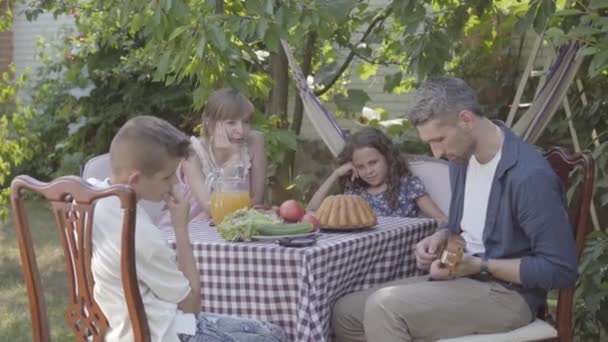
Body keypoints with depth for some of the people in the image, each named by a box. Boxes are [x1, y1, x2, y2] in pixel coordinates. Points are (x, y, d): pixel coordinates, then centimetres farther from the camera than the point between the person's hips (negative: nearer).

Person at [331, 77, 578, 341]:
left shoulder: (530, 176, -23)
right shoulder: (462, 158, 6)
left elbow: (561, 269, -20)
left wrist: (481, 266, -22)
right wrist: (441, 237, 0)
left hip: (506, 293, -9)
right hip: (462, 278, 9)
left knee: (384, 307, -27)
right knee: (346, 312, 1)